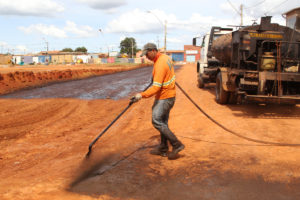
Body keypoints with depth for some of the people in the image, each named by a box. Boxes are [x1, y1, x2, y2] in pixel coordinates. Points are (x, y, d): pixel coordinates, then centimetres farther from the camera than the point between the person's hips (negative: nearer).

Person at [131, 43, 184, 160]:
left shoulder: (160, 65, -25)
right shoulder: (165, 57, 5)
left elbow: (156, 87, -30)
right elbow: (171, 68, 27)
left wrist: (142, 95, -32)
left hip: (165, 97, -10)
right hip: (169, 94, 10)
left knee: (156, 121, -7)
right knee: (163, 121, 14)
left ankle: (176, 145, -3)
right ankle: (163, 149, 22)